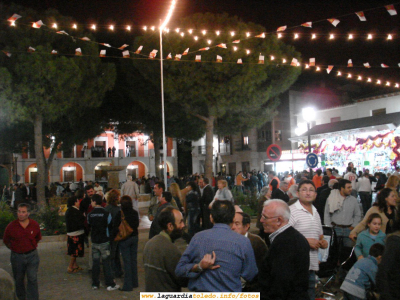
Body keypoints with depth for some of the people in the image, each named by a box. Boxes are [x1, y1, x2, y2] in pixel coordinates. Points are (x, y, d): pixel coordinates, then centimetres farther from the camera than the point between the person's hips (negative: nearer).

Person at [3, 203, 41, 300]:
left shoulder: (35, 225, -7)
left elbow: (38, 238, 13)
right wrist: (15, 248, 10)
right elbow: (6, 241, 7)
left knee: (32, 279, -2)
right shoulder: (11, 226, -12)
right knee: (18, 280, 15)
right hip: (17, 256, 0)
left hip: (32, 255, 0)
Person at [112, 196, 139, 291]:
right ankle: (134, 282, 25)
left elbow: (115, 227, -11)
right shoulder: (135, 213, -4)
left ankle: (128, 285, 6)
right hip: (134, 237, 5)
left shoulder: (120, 214, -16)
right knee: (134, 259, 14)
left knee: (127, 261, 1)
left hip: (124, 239, -4)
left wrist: (115, 236, 3)